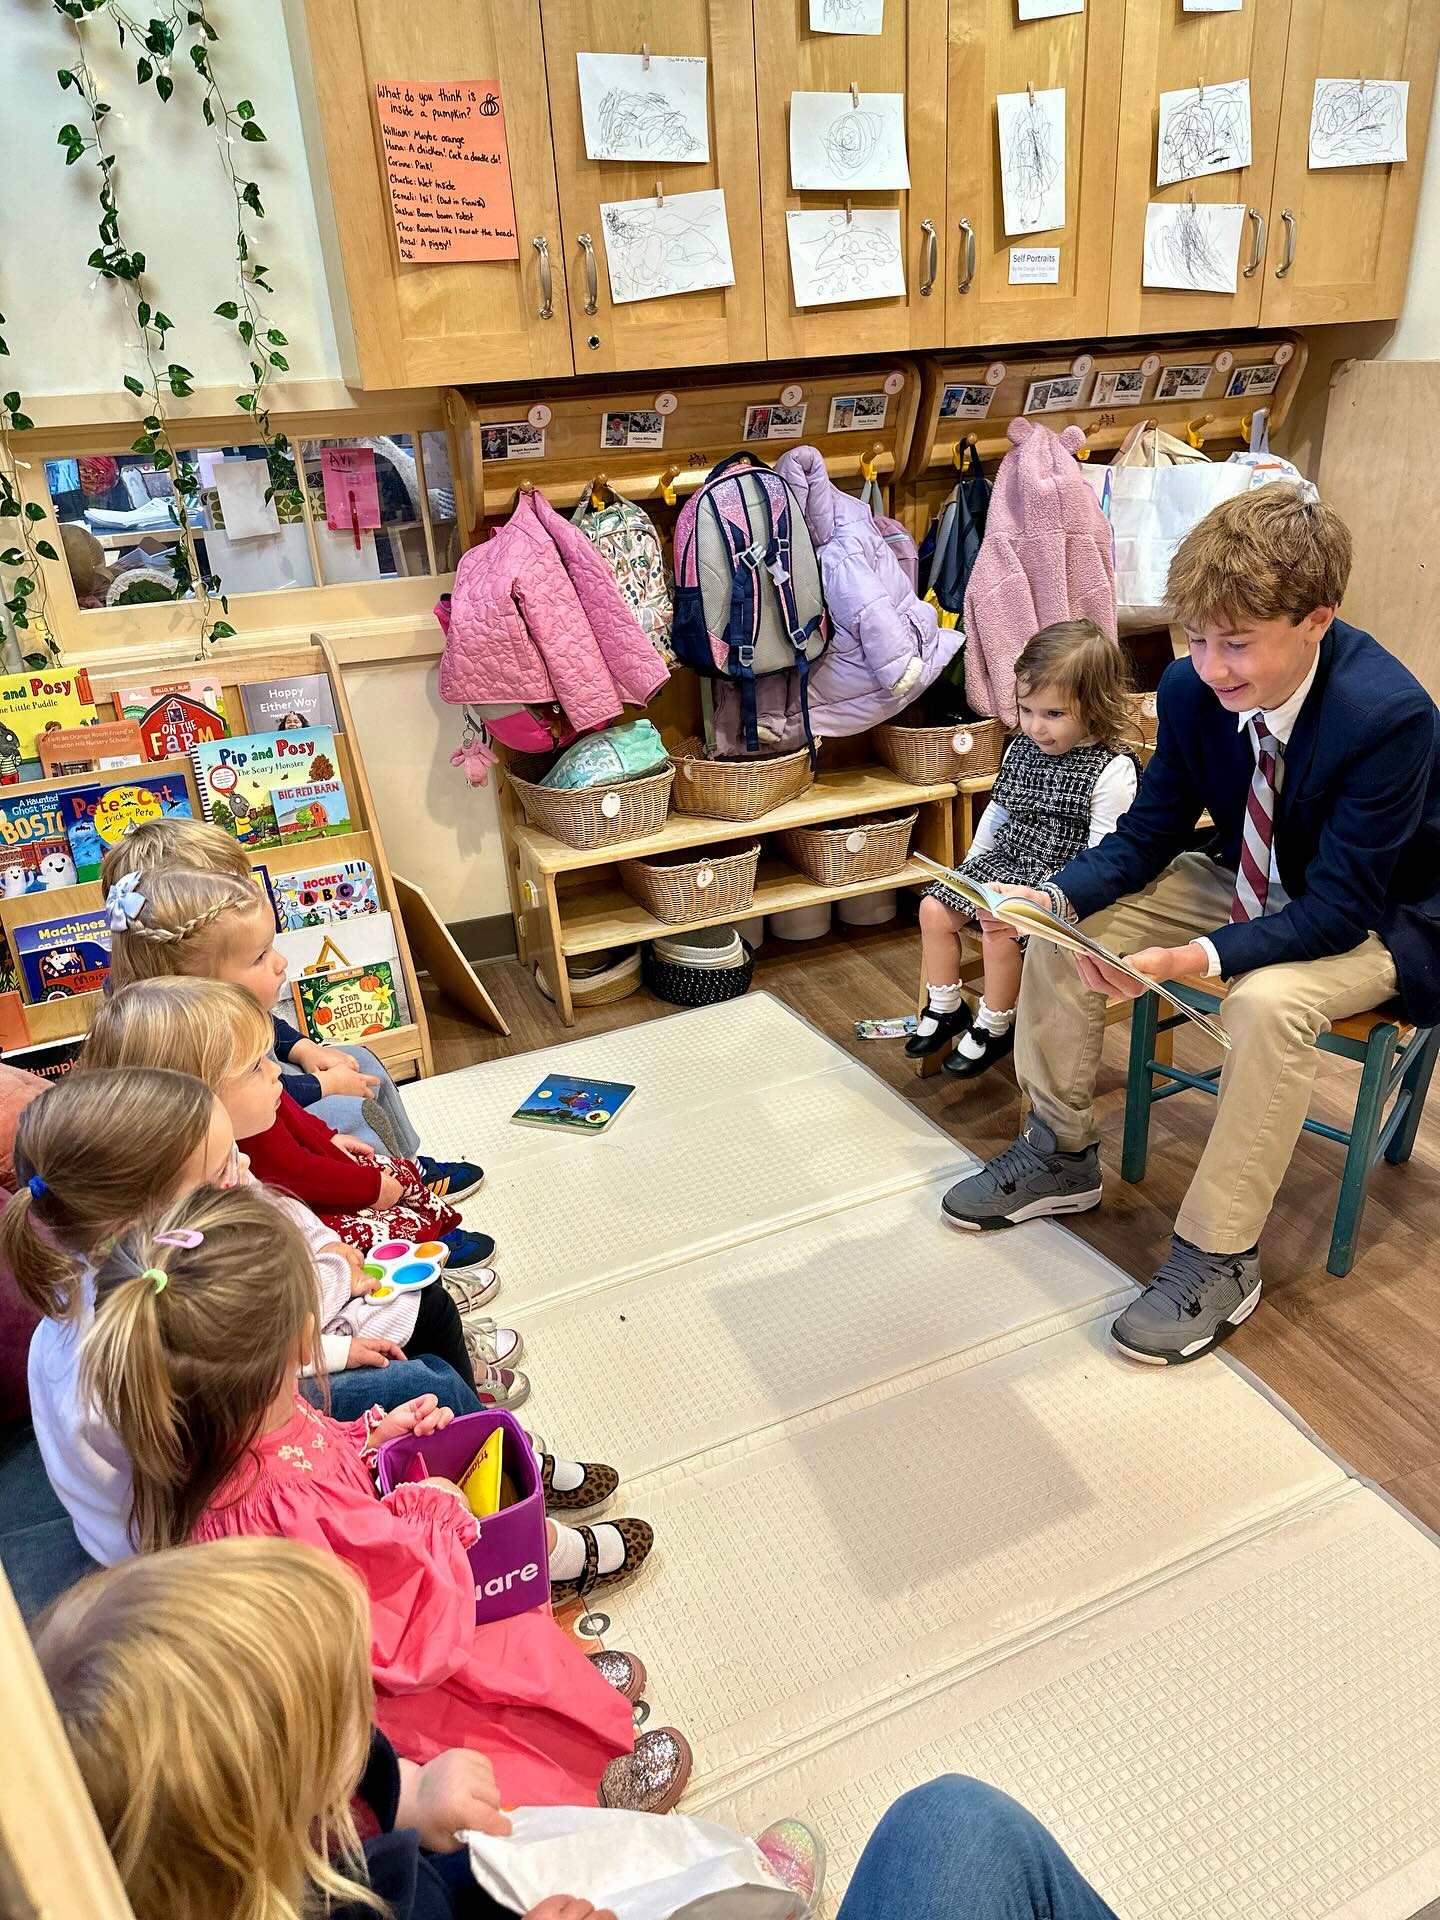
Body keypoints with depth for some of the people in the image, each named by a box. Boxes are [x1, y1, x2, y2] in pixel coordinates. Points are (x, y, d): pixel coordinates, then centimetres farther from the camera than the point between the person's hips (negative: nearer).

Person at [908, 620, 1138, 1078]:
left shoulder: (1112, 769, -16)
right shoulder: (1021, 749, 6)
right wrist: (971, 864, 16)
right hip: (1003, 864, 8)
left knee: (1002, 932, -26)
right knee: (934, 909, -3)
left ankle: (994, 1027, -1)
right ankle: (945, 1009, 14)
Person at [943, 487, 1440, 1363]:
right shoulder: (1193, 688, -15)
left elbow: (1339, 909, -30)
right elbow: (1148, 833, -5)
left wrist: (1196, 960, -43)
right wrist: (1054, 896, -24)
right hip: (1247, 883, 6)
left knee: (1268, 1001, -37)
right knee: (1064, 931, -10)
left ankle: (1219, 1258, -17)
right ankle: (1062, 1155, 8)